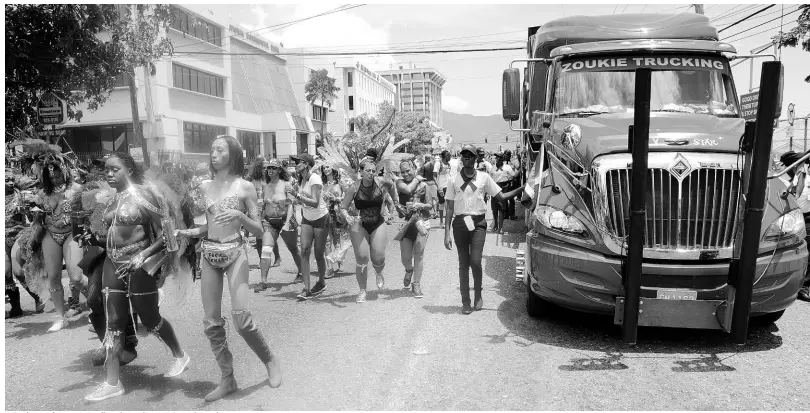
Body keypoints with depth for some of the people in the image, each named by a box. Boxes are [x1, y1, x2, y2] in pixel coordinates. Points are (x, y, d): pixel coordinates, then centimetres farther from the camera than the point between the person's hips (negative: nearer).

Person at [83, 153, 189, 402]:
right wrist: (95, 240, -2)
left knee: (149, 318, 7)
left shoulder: (143, 195, -10)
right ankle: (113, 383, 14)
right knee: (113, 322, 6)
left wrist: (144, 254, -21)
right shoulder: (113, 200, 10)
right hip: (113, 263, 6)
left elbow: (166, 231, -13)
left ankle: (180, 356, 30)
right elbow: (114, 235, 17)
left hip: (138, 264, -6)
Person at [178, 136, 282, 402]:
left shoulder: (244, 187, -4)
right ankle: (227, 379, 18)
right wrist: (188, 232, -1)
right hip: (209, 256, 5)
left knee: (241, 317, -14)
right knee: (211, 323, 4)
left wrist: (239, 215, -21)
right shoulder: (204, 187, 8)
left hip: (235, 254, -4)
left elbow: (258, 230, -4)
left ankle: (270, 360, 12)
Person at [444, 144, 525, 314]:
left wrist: (522, 189, -2)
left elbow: (501, 196, 8)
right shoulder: (454, 180, 4)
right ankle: (465, 301, 16)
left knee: (475, 261, -11)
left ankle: (478, 295, 14)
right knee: (463, 264, 5)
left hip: (478, 223, -1)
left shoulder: (483, 177, 4)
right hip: (459, 223, 1)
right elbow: (450, 208, 4)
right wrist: (447, 232, -1)